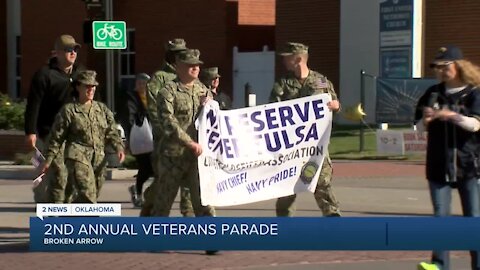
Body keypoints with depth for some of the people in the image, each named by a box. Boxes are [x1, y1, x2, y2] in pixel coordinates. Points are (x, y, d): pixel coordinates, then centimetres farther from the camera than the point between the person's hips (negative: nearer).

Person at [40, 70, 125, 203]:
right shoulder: (68, 110, 1)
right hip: (78, 157, -5)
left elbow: (112, 132, 9)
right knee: (87, 194, -21)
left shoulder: (102, 109, 14)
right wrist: (49, 160, 0)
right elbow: (57, 137, 3)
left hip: (98, 158, 5)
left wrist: (119, 147, -10)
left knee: (93, 196, 9)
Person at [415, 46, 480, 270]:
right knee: (440, 216, -1)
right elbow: (420, 127, 11)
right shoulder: (434, 93, 10)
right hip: (438, 164, 3)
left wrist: (453, 116, -31)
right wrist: (426, 120, -12)